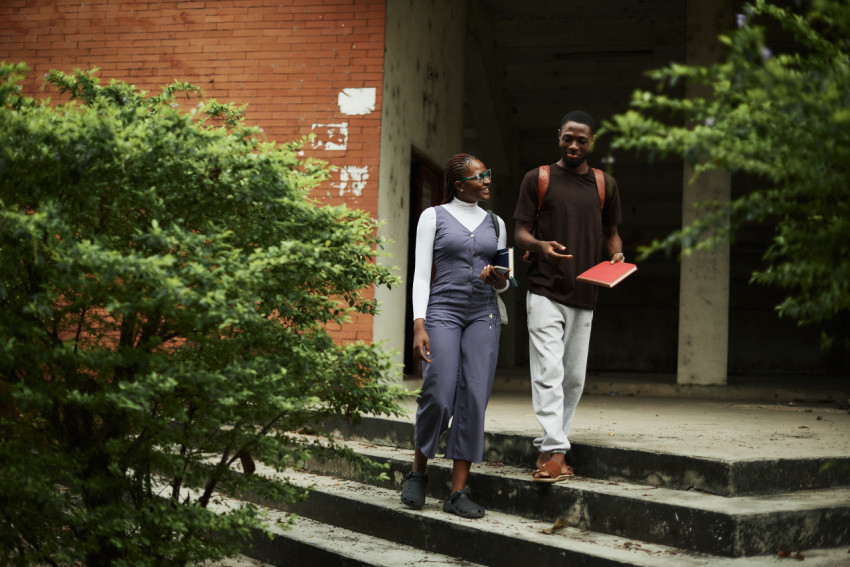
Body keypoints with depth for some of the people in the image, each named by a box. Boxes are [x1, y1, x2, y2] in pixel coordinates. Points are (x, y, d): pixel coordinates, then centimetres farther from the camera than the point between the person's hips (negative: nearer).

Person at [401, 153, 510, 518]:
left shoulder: (495, 223, 17)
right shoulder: (433, 217, 6)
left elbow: (505, 283, 20)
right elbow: (421, 274, 0)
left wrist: (499, 278, -5)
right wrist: (419, 326, -10)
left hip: (484, 314, 3)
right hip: (443, 311, -3)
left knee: (474, 400, -7)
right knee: (438, 397, -12)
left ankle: (458, 492, -2)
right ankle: (418, 471, 13)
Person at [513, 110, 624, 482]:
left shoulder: (605, 185, 14)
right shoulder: (537, 179, 5)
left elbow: (610, 233, 22)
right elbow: (520, 232, 4)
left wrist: (617, 255, 0)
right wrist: (540, 246, -18)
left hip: (584, 296, 4)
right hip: (545, 292, -4)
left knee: (573, 377, 6)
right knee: (549, 372, -15)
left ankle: (548, 448, 17)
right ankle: (555, 453, -18)